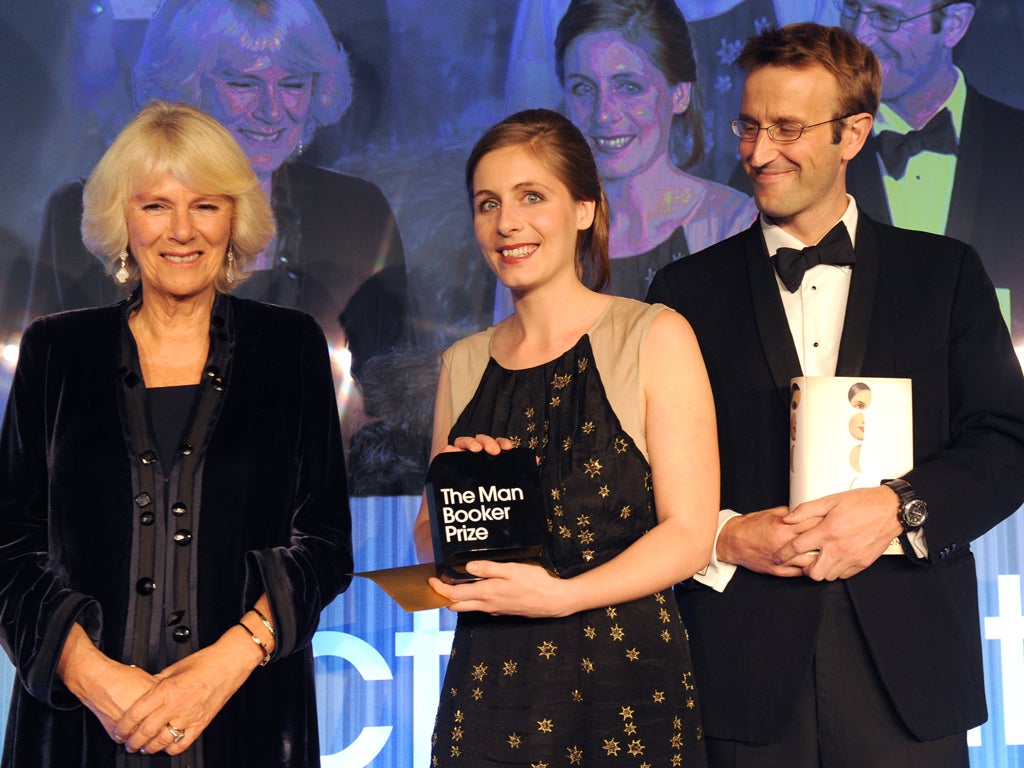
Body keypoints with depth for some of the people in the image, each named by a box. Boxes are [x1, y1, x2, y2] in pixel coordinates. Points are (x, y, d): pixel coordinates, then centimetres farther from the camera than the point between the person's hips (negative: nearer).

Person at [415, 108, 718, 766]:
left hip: (624, 683, -3)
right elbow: (429, 542, 15)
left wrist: (559, 595, -20)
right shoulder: (463, 365, 9)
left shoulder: (654, 336, -4)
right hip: (488, 683, 3)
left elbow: (690, 533, -8)